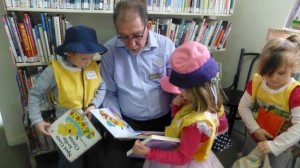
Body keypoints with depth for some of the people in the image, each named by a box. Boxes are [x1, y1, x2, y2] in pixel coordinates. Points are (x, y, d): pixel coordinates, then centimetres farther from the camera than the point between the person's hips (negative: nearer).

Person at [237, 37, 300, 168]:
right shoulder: (256, 82, -14)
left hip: (280, 146, -3)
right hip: (254, 138, 4)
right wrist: (255, 129, -18)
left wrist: (274, 145, -33)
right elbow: (243, 106, -8)